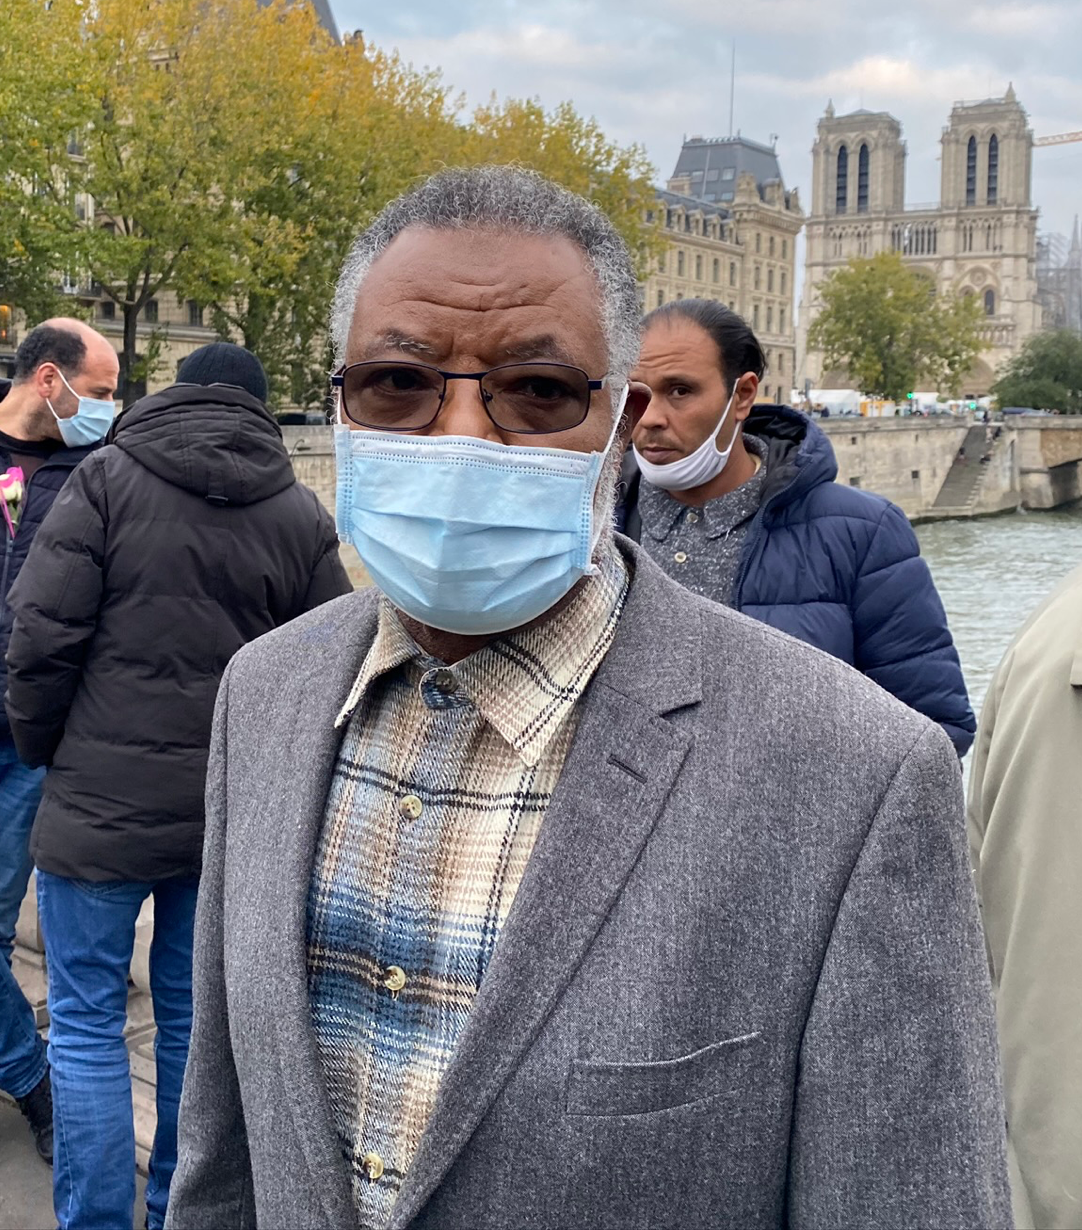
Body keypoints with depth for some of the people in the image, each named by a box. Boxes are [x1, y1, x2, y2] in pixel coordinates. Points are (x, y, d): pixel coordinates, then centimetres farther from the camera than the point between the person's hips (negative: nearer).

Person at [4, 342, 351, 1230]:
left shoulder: (108, 478, -5)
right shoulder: (301, 513, 4)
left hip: (103, 799, -4)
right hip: (234, 813, 4)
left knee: (86, 1021, 8)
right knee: (195, 1017, 17)